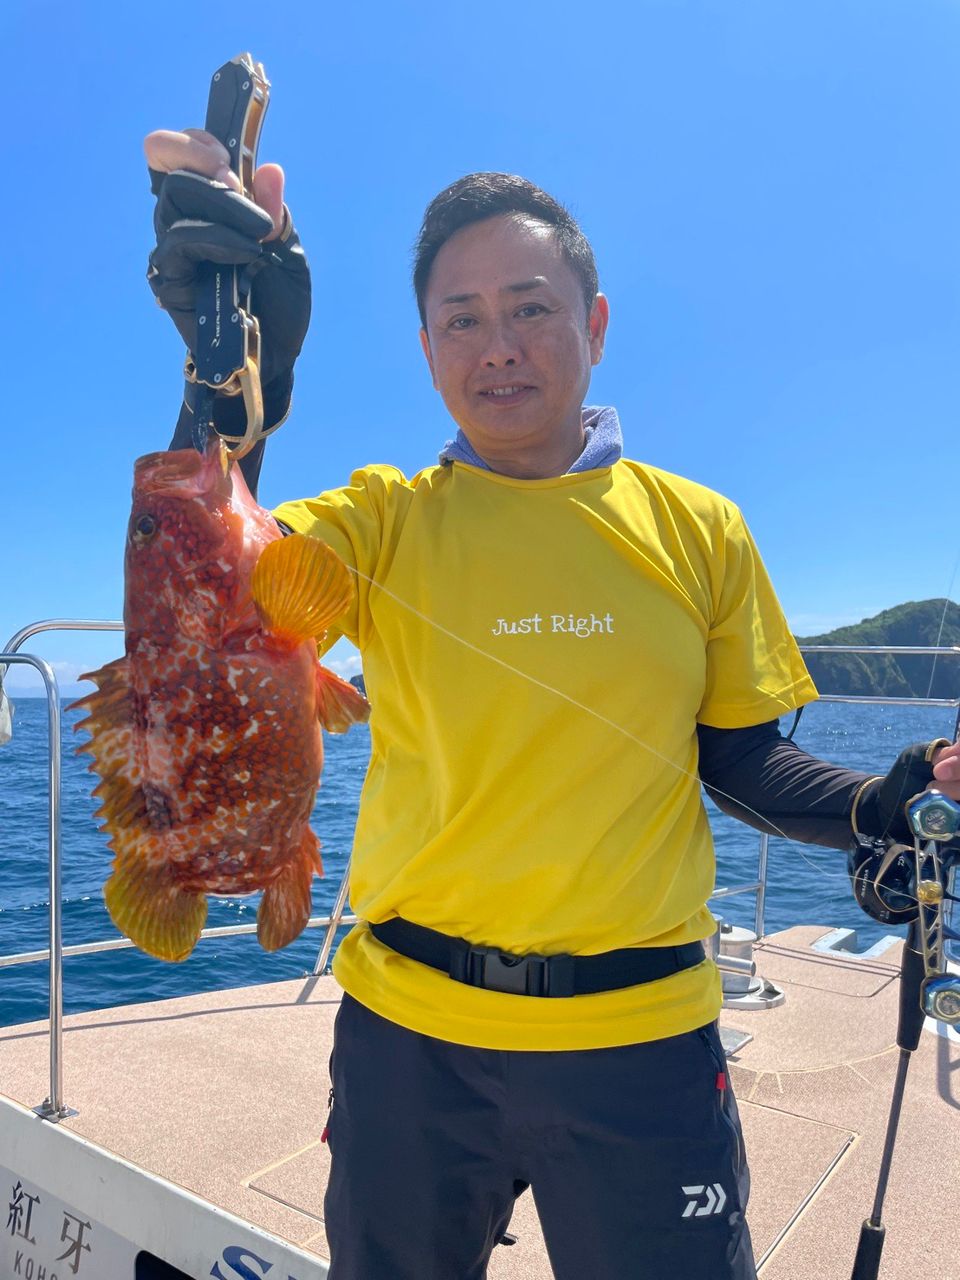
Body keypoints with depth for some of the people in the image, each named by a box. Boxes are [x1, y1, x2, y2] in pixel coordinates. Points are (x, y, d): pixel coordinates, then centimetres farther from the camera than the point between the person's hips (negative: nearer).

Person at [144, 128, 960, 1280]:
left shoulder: (698, 528, 0)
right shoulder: (382, 521, -3)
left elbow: (742, 762, 4)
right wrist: (237, 366, -29)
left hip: (642, 1038, 1)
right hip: (409, 1027, 1)